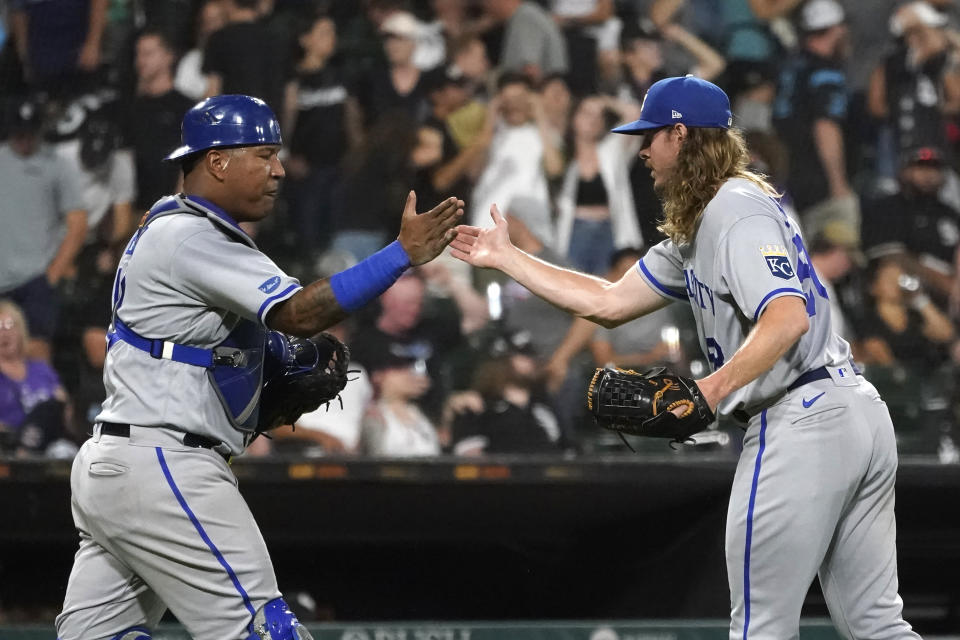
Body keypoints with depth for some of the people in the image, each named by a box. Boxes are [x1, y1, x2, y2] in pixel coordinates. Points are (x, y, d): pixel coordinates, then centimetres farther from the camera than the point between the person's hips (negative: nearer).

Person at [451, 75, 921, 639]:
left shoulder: (735, 212, -10)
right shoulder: (696, 231, 21)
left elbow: (788, 318, -24)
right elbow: (609, 303, 24)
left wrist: (713, 390, -33)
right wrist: (506, 258, 27)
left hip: (800, 420, -10)